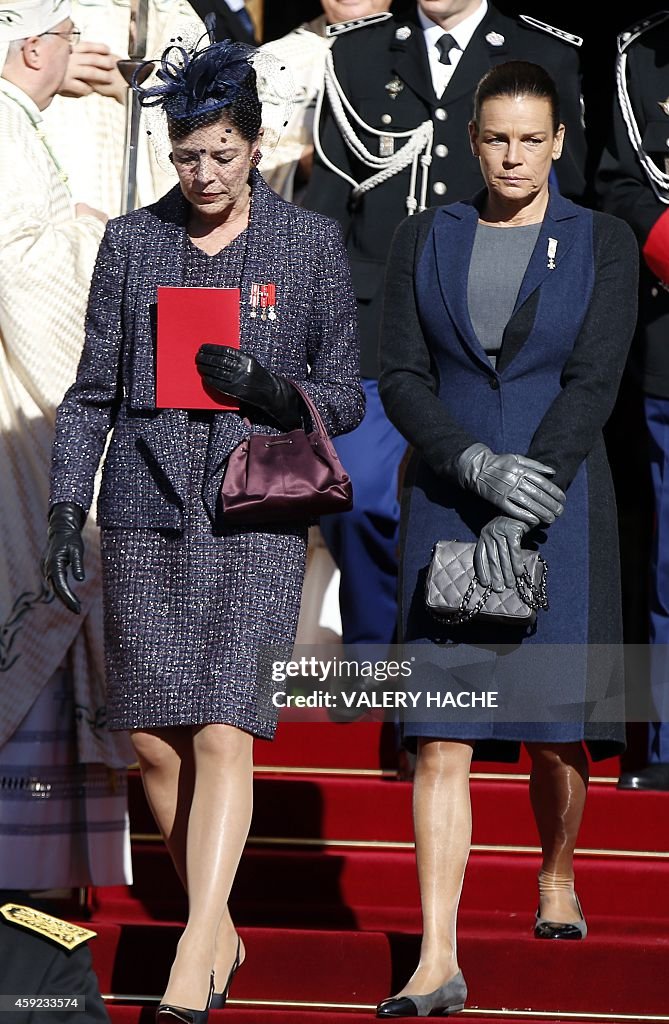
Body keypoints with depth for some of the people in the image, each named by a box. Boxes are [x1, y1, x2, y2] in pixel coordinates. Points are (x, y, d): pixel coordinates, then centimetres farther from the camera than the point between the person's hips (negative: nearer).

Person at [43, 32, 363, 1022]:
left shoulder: (312, 245, 3)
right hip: (146, 516, 3)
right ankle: (222, 930, 22)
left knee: (224, 734, -14)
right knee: (155, 743, 3)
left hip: (256, 521, -2)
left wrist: (274, 394, -14)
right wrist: (66, 512, 0)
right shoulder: (131, 243, 7)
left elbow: (347, 397, 7)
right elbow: (93, 392, 10)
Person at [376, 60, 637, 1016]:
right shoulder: (425, 239, 5)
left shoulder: (603, 243, 0)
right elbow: (401, 378, -1)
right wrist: (481, 468, -18)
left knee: (555, 725, 7)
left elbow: (594, 382, -9)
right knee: (441, 734, -7)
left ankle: (557, 878, 38)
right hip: (446, 502, 1)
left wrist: (519, 513, -18)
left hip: (559, 505, -1)